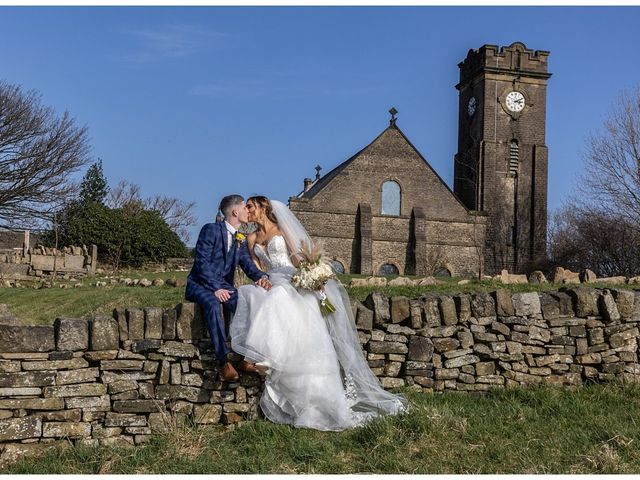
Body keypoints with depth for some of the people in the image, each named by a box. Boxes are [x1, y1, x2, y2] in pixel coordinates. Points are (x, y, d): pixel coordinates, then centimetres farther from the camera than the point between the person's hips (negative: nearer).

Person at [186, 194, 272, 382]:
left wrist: (262, 277, -17)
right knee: (213, 304, -38)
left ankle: (245, 358, -24)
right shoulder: (210, 230, -7)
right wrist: (216, 288, -23)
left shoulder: (240, 239, 15)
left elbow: (248, 265, 6)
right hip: (201, 284, -5)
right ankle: (223, 361, -37)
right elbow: (202, 262, -14)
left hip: (223, 286, 5)